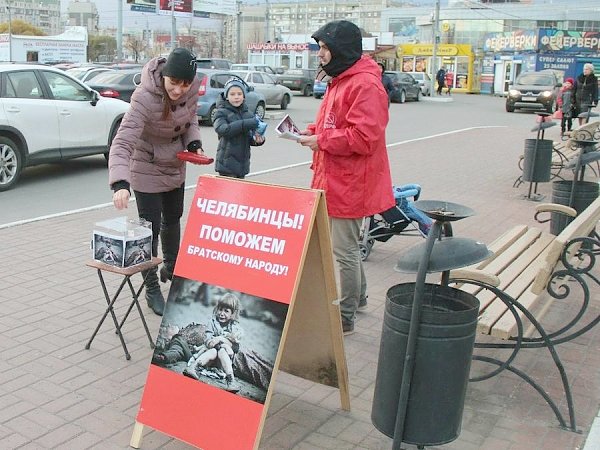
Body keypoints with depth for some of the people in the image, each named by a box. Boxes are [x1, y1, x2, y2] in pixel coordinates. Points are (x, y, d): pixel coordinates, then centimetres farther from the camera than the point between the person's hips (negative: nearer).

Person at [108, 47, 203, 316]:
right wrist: (120, 183, -55)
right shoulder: (145, 98, -34)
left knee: (173, 219, 23)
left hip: (175, 166, 6)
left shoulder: (193, 87, -16)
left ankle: (171, 267, 48)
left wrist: (194, 143, -14)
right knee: (151, 228, -1)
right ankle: (152, 289, 17)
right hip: (147, 168, -6)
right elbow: (123, 143, -42)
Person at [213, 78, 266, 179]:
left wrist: (258, 139, -11)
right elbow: (222, 129, -25)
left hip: (243, 162, 5)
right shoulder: (221, 113, -5)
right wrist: (246, 124, -30)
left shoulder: (249, 115, 9)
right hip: (227, 164, -5)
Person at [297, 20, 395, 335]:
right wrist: (311, 132, 5)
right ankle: (357, 296, 41)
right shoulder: (339, 81, 15)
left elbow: (364, 137, -27)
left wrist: (321, 141, -20)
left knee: (343, 250, -1)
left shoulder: (365, 86, -18)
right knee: (346, 244, 22)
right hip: (334, 179, 10)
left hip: (350, 183, -10)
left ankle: (344, 318, 12)